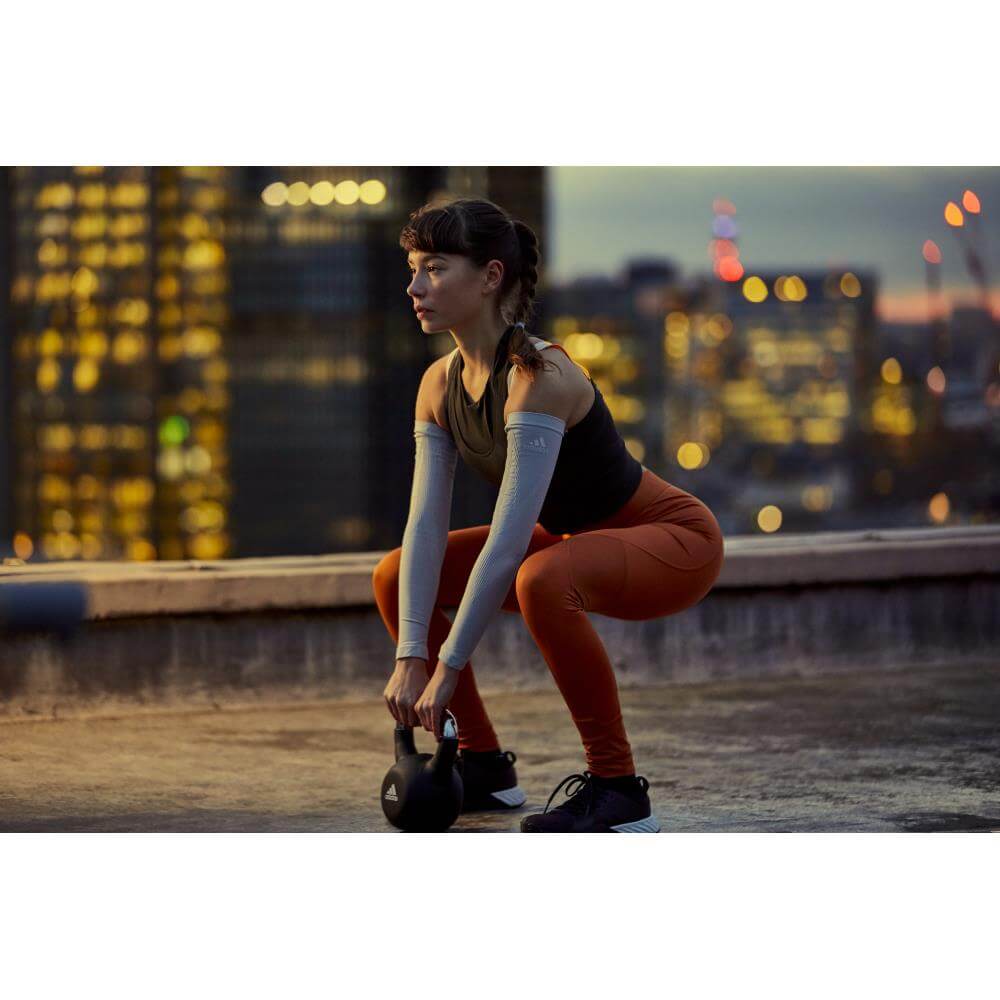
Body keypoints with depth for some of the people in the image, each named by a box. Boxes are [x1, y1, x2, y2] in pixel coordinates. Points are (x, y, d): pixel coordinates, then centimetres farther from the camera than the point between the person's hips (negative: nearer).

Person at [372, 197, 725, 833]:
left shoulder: (538, 377, -30)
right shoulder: (440, 384, -6)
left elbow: (509, 540, -34)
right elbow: (426, 525, -10)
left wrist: (447, 669, -32)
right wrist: (410, 659, -19)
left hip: (678, 541, -8)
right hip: (581, 539, 9)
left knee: (542, 580, -39)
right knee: (396, 577, 2)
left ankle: (618, 789, -25)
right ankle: (485, 765, 13)